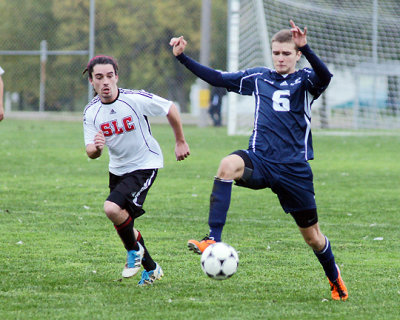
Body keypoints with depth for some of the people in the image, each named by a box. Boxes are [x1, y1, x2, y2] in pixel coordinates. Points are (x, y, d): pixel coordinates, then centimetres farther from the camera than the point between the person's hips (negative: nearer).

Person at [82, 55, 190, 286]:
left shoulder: (136, 99, -21)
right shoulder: (91, 112, -8)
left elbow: (171, 109, -6)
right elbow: (91, 152, -8)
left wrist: (181, 142, 3)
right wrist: (96, 148, -33)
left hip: (144, 165, -6)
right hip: (118, 168, 6)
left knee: (113, 208, -27)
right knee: (124, 225, 13)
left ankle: (134, 250, 1)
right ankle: (151, 269, 35)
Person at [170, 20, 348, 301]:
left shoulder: (305, 80, 1)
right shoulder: (258, 78, 12)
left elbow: (324, 77, -22)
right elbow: (217, 78, 14)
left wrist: (305, 48, -38)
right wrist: (183, 57, 7)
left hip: (295, 169, -1)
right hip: (260, 160, 2)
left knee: (313, 237, 7)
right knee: (228, 165, -35)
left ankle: (334, 277, 39)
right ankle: (213, 239, -39)